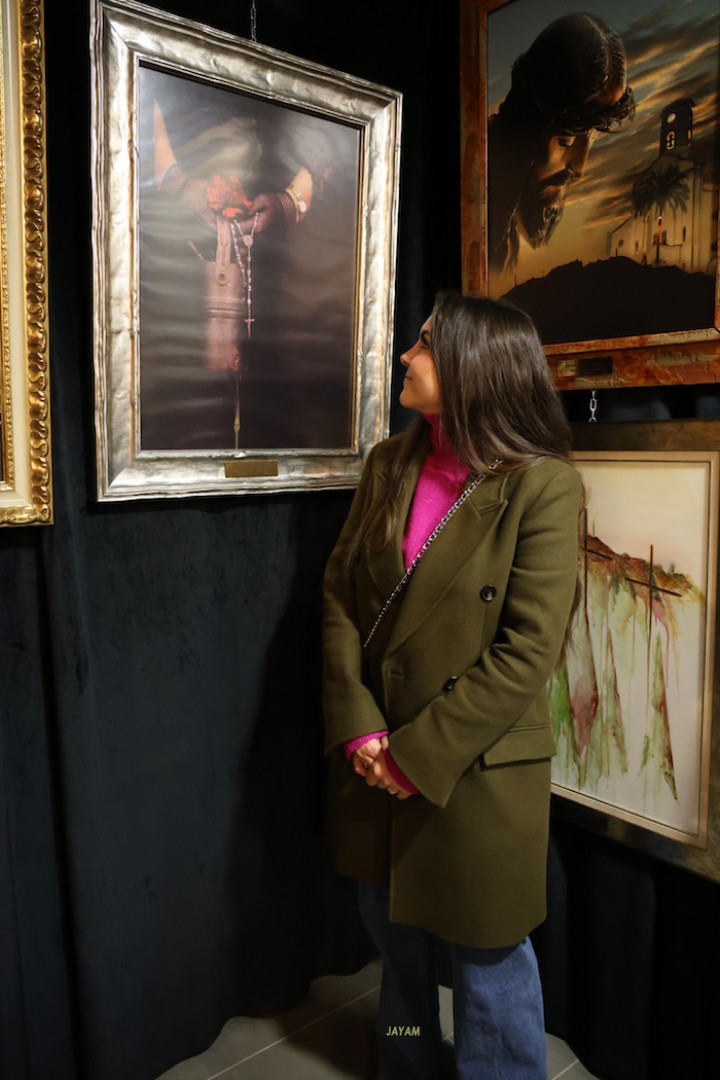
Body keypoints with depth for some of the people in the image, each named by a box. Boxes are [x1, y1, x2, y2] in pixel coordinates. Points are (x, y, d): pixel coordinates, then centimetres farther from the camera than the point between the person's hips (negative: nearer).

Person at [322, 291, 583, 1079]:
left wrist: (420, 752, -17)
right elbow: (340, 593, 1)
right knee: (393, 931, 25)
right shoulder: (390, 463, 2)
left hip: (476, 770, -5)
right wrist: (357, 725, -9)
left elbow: (528, 652, -18)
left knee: (485, 952, 15)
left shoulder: (541, 483, -15)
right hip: (375, 761, 6)